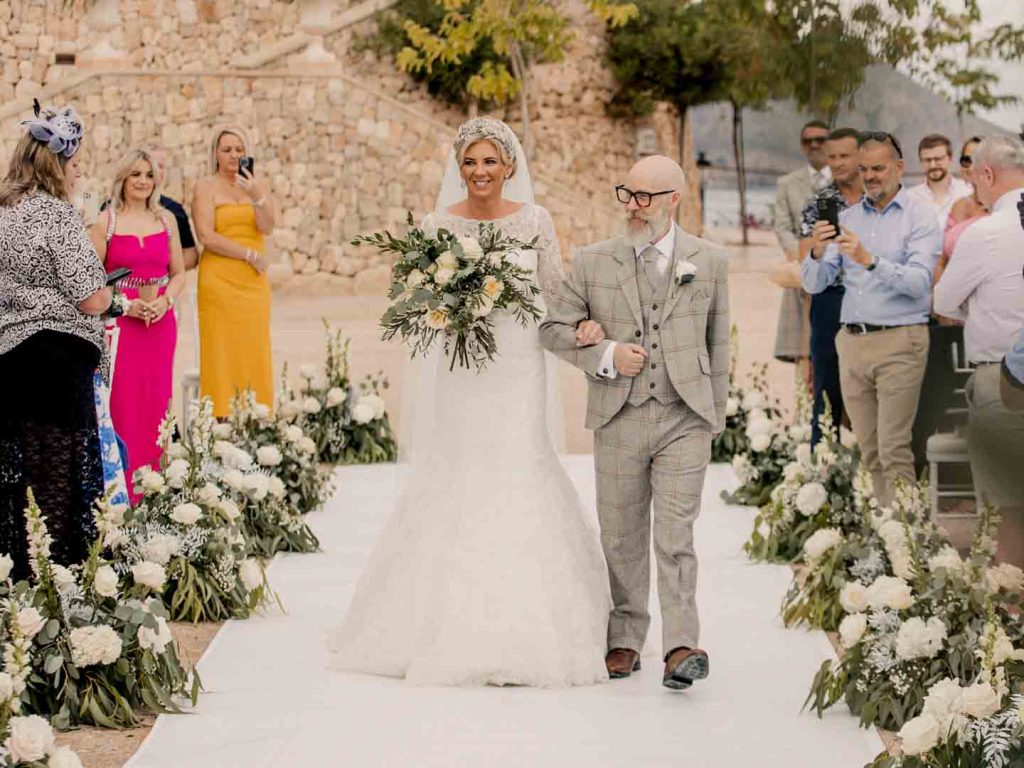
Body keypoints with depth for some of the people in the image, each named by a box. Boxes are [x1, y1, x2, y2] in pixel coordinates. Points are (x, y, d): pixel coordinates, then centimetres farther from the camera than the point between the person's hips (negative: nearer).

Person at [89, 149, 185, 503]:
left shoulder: (165, 219, 10)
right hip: (120, 323, -4)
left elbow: (179, 273, 14)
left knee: (156, 403, 6)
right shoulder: (106, 222, -2)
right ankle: (124, 494, 0)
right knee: (123, 404, -6)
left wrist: (166, 301, -5)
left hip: (161, 322, 4)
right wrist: (124, 304, -16)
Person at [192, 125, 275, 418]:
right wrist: (250, 254, -7)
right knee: (222, 352, -6)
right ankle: (222, 420, -5)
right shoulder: (206, 188, 2)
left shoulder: (257, 183, 12)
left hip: (254, 281, 3)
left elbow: (267, 227, -1)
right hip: (219, 280, -3)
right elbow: (207, 237, -9)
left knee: (254, 350, -1)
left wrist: (256, 195, -17)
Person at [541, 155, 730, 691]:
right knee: (621, 537, 9)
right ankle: (624, 642, 20)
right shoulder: (592, 263, 4)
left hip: (685, 419, -2)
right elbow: (554, 328, 5)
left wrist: (715, 412, 10)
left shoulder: (708, 262, 5)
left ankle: (681, 648, -12)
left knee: (675, 535, -10)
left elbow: (717, 341, 11)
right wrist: (605, 355, -11)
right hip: (618, 419, 2)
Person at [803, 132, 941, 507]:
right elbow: (814, 284, 7)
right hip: (851, 342, 5)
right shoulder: (846, 218, 13)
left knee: (893, 449, -10)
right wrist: (817, 253, -14)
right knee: (869, 449, 7)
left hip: (899, 340, -5)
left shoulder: (919, 218, -2)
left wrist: (870, 260, -29)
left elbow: (919, 282, -16)